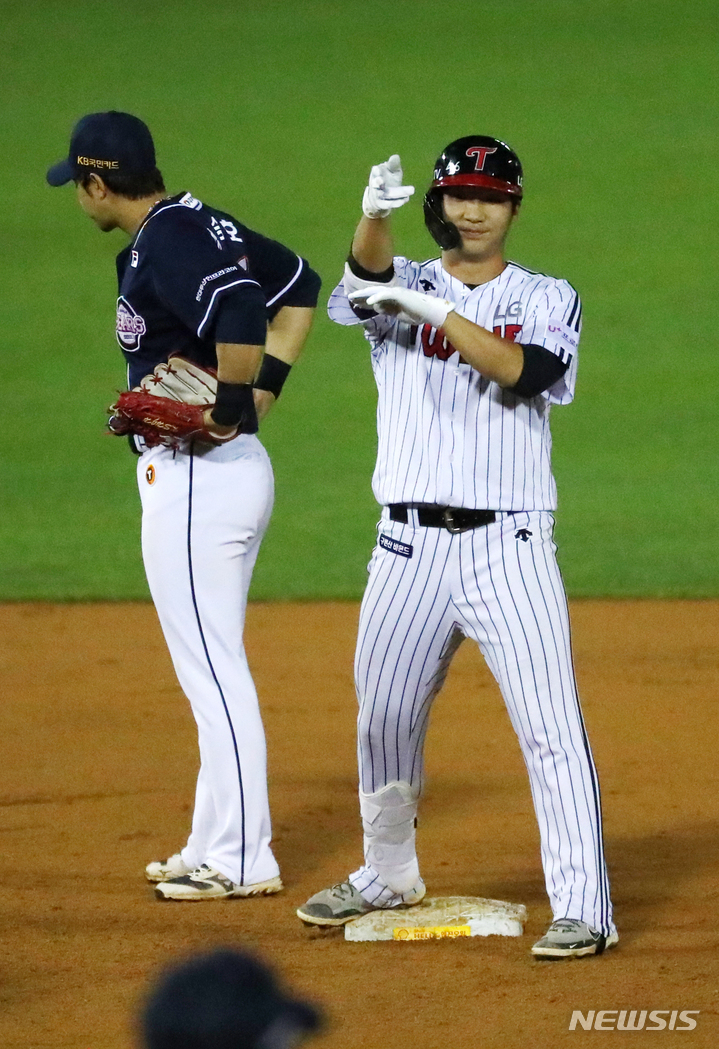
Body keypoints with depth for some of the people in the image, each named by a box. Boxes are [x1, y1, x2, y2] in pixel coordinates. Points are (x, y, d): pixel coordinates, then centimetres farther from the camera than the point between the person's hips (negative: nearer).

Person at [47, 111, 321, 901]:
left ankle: (242, 862, -2)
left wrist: (230, 407, -22)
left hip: (197, 475, -11)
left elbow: (239, 310, -34)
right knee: (211, 666, 17)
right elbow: (298, 285, 23)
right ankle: (214, 848, 23)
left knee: (211, 667, -5)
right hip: (231, 471, 11)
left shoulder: (165, 246, -18)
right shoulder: (204, 225, 12)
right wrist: (264, 388, 15)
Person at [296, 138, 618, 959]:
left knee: (548, 721, -11)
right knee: (383, 716, 14)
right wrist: (375, 215, -41)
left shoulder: (548, 300, 5)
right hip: (411, 544, 3)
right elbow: (365, 275, -18)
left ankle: (583, 908, -11)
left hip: (510, 546, -3)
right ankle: (388, 874, 35)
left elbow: (521, 372, -16)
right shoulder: (403, 287, 7)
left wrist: (434, 313, -26)